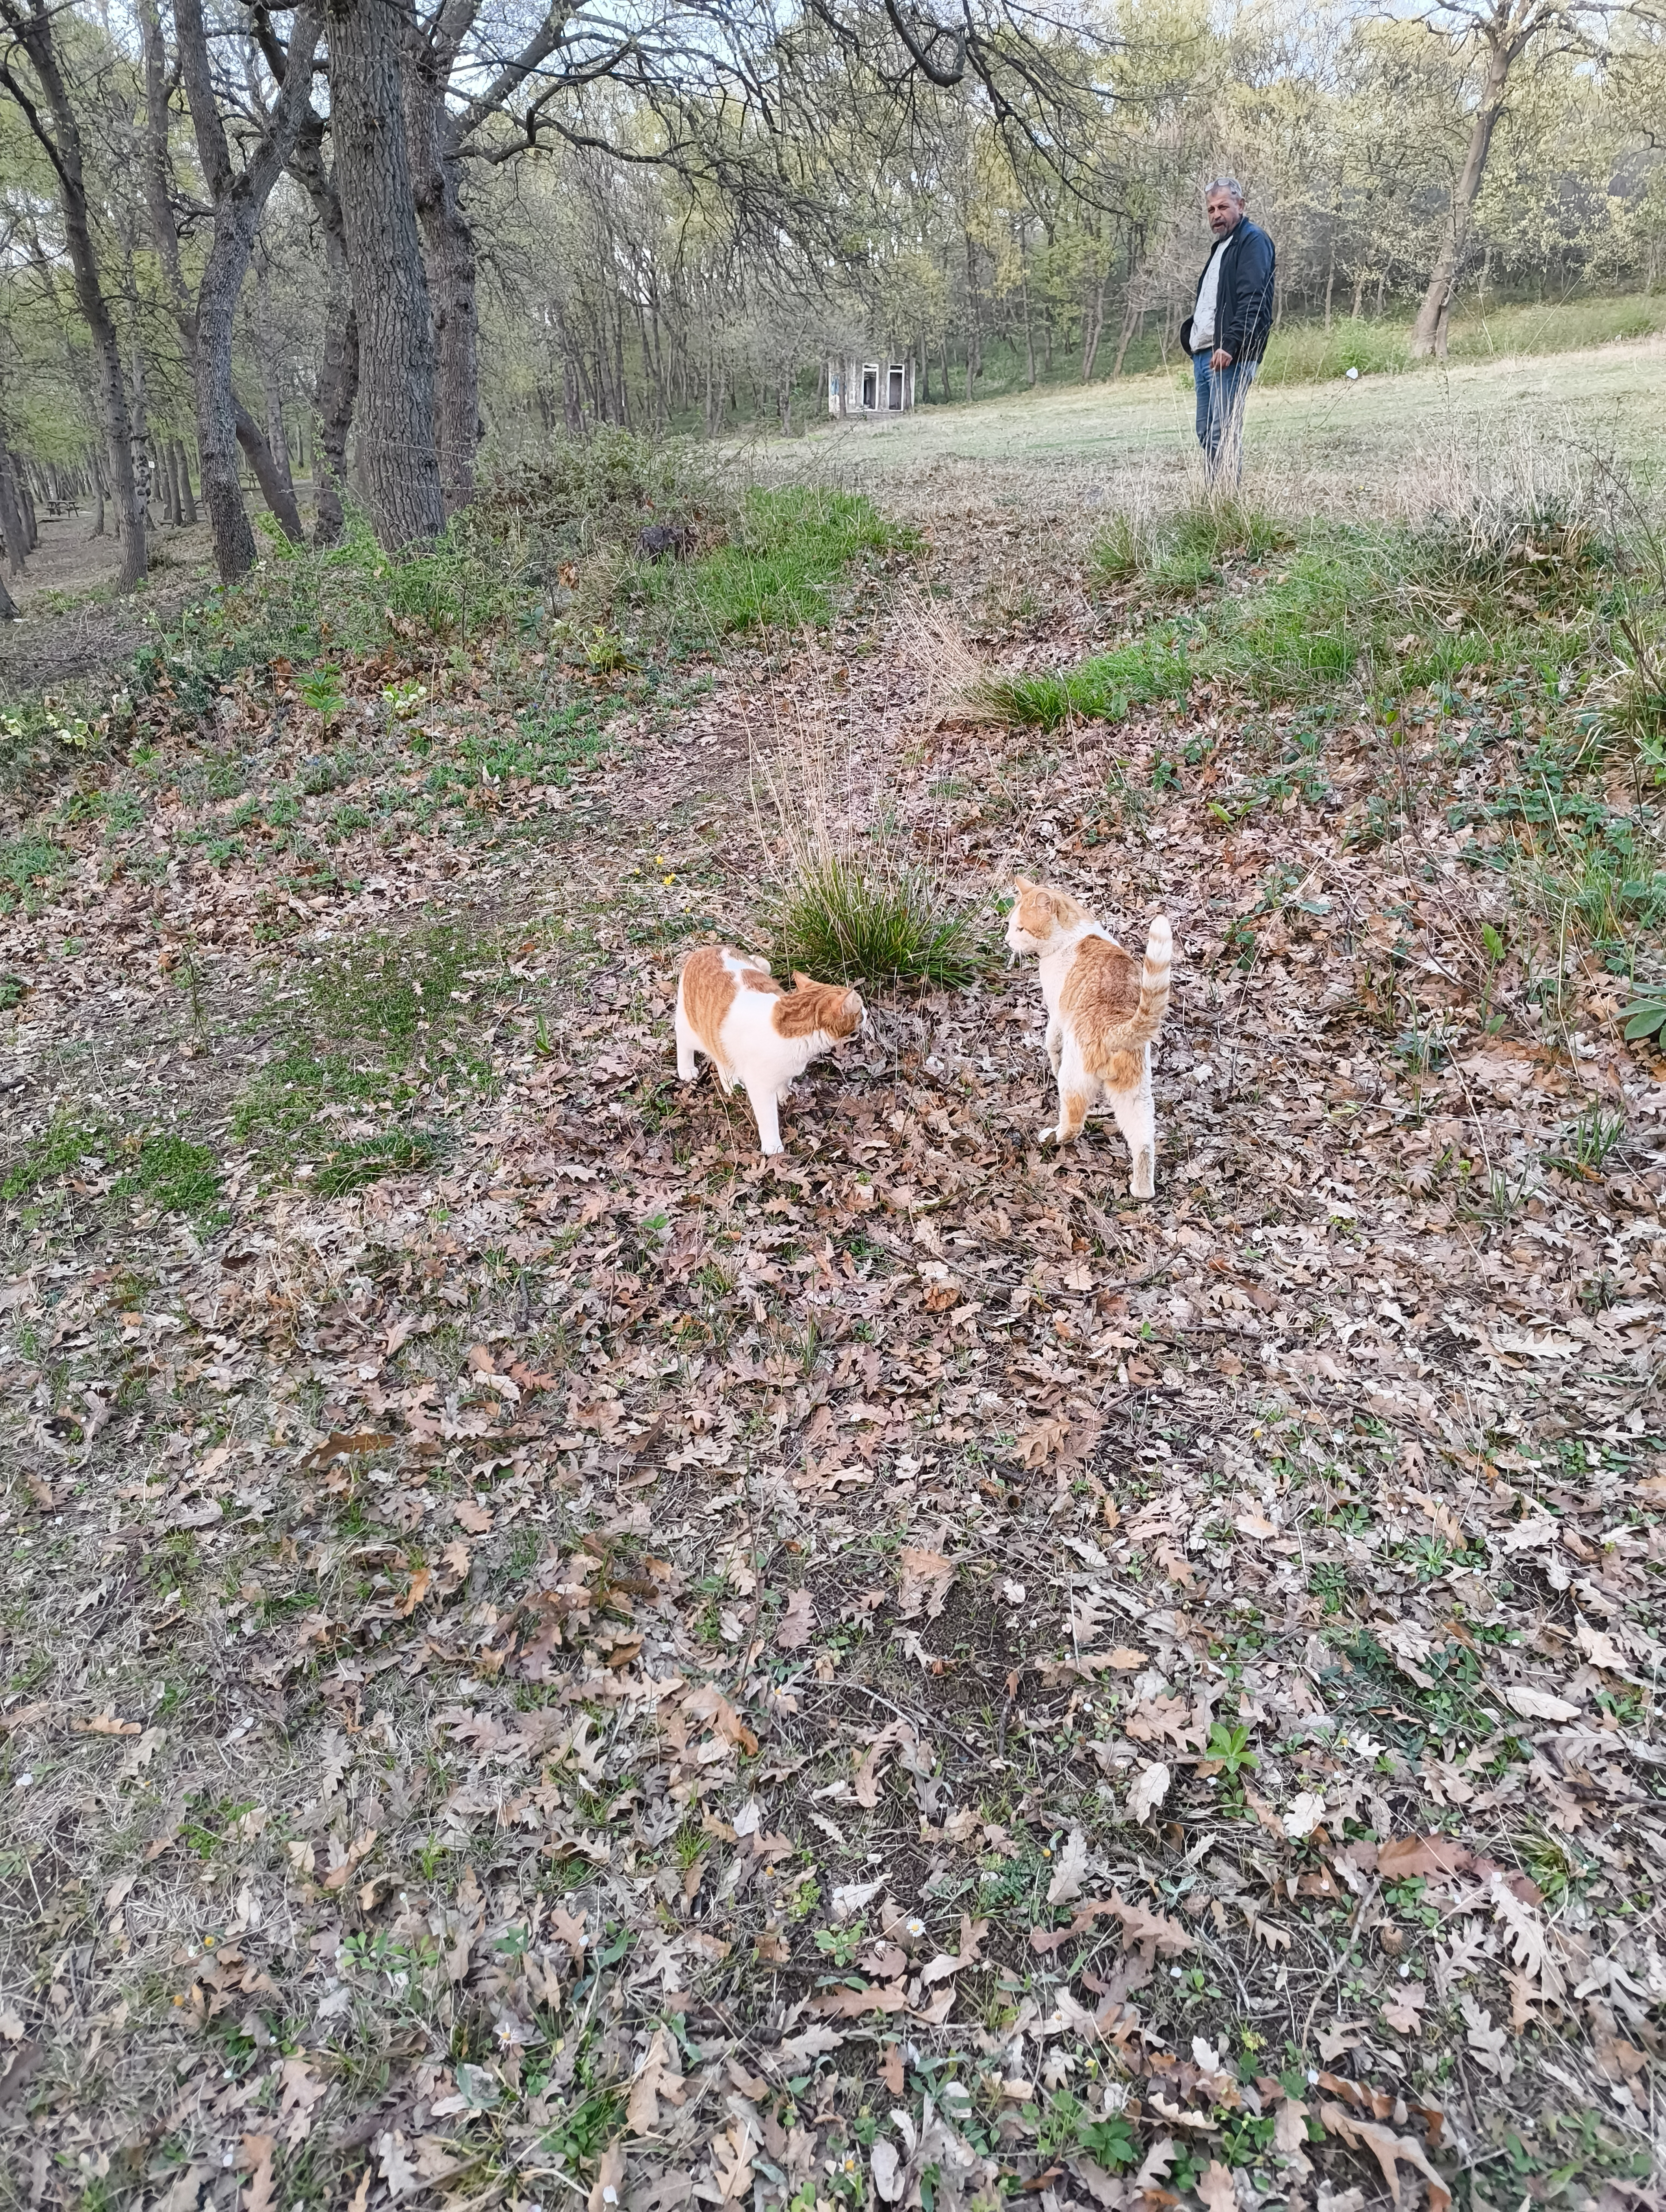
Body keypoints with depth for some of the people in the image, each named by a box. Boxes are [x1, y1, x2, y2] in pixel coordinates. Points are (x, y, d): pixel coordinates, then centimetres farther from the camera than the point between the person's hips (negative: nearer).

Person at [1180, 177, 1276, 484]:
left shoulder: (1253, 240, -3)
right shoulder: (1221, 246, 26)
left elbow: (1252, 302, -16)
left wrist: (1230, 345, -25)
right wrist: (1192, 338, 17)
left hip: (1230, 356, -10)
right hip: (1203, 354, 10)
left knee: (1223, 434, -15)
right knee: (1206, 434, 9)